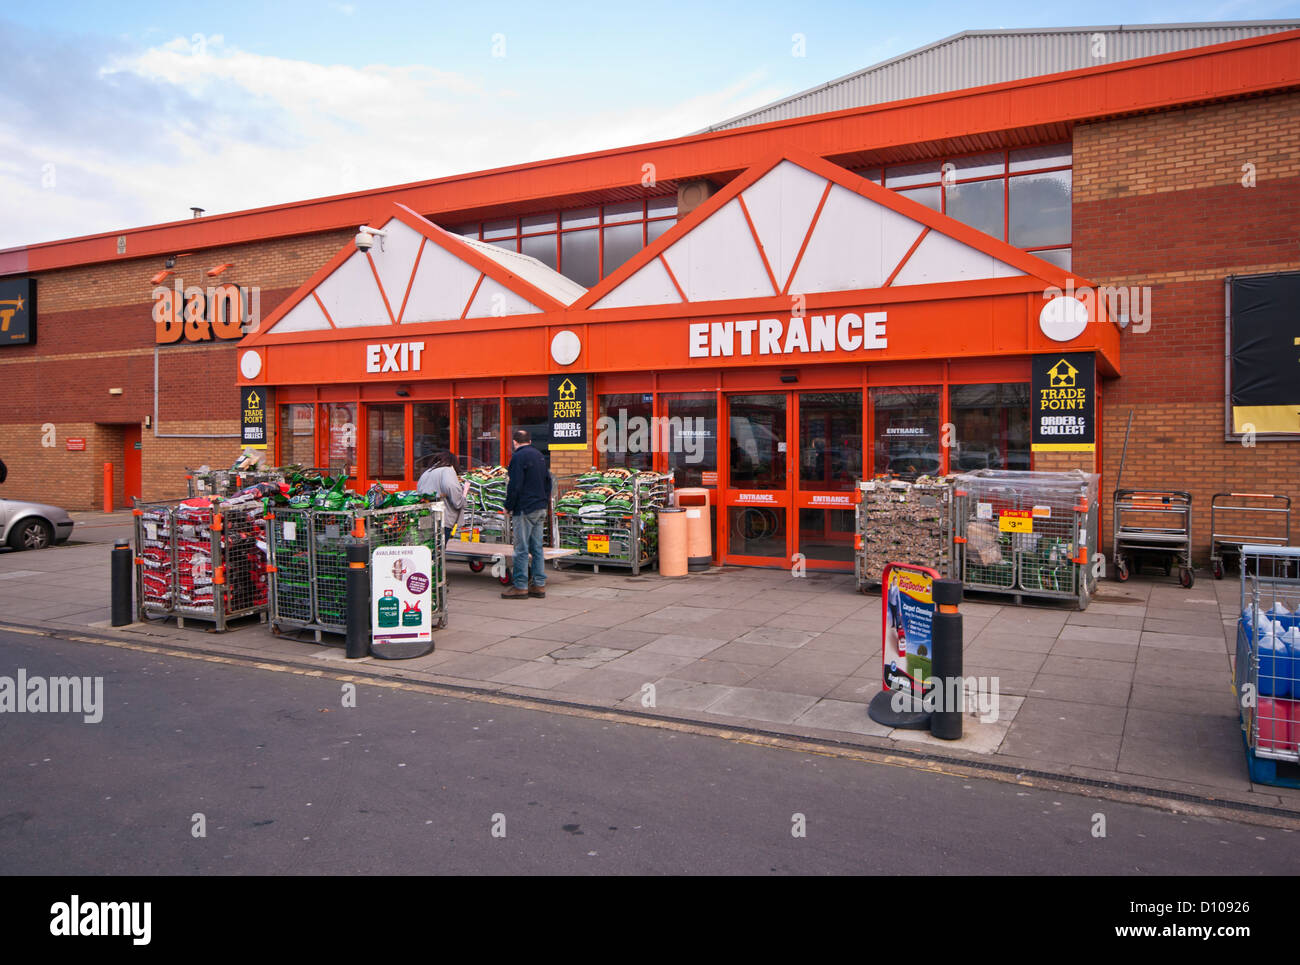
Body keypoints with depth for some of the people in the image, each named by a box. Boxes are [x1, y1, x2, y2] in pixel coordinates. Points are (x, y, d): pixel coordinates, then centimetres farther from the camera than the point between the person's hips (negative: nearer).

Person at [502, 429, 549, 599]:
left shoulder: (518, 457, -11)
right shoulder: (540, 456, 14)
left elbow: (515, 485, -16)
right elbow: (547, 481, 19)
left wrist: (508, 507, -7)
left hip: (524, 509, -8)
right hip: (540, 509, 8)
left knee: (521, 549, -4)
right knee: (537, 547, 10)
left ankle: (520, 586, -2)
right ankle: (539, 585, 12)